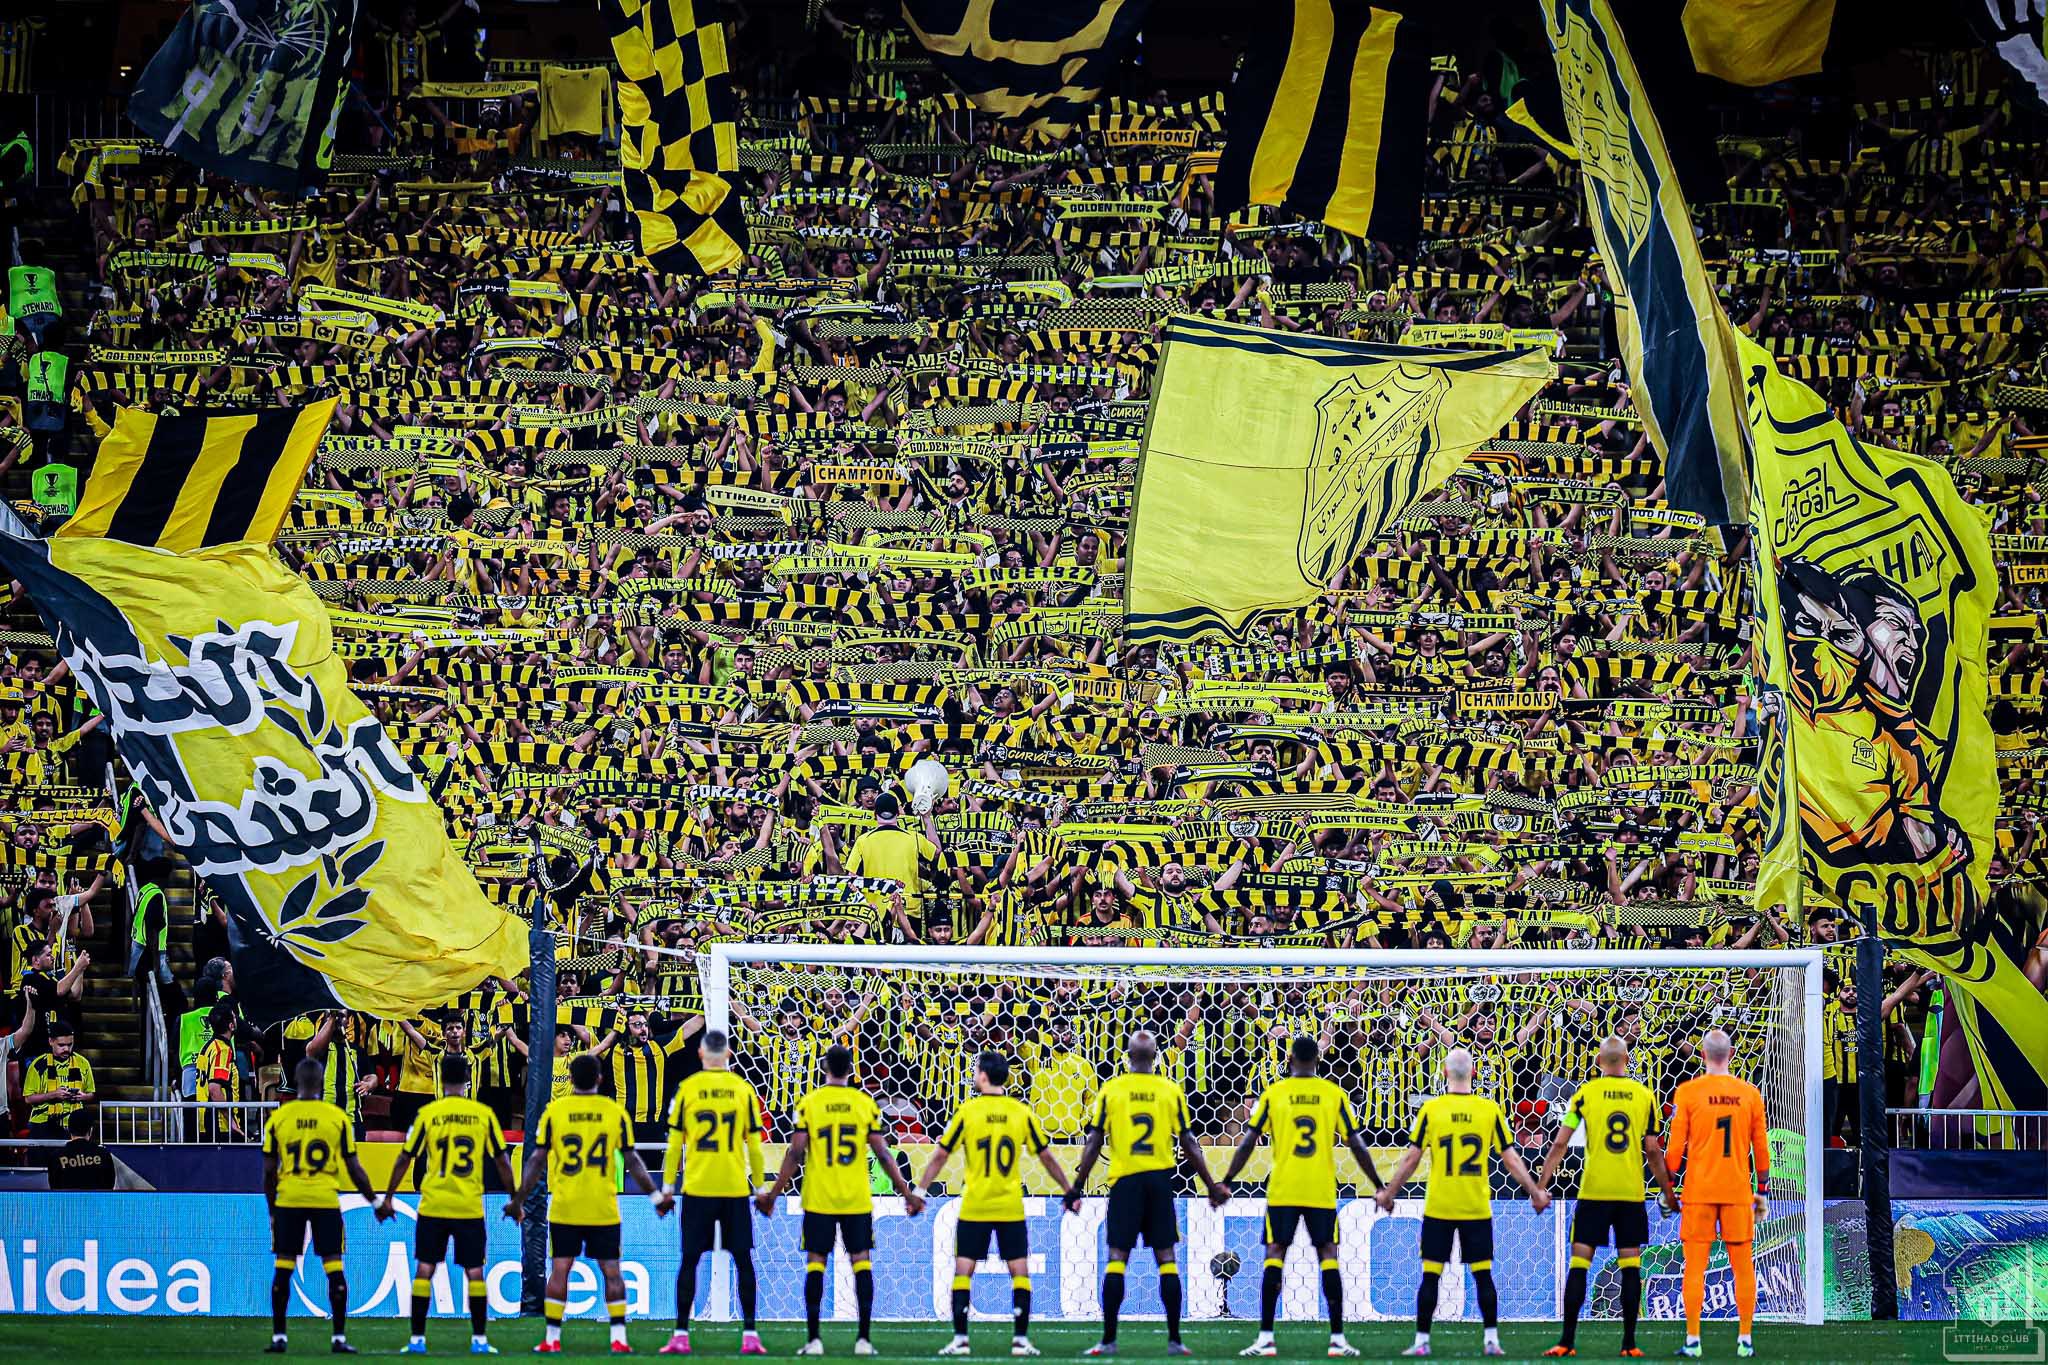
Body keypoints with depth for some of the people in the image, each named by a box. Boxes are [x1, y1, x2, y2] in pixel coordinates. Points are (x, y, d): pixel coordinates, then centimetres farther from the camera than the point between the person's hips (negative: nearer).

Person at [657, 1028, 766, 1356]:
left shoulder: (686, 1089, 0)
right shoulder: (743, 1089, 2)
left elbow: (674, 1145, 1)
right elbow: (754, 1145, 4)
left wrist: (667, 1189, 8)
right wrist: (761, 1187, 12)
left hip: (697, 1188, 0)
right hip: (735, 1188, 1)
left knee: (689, 1260, 4)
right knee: (743, 1259, 6)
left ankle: (681, 1335, 2)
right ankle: (749, 1335, 3)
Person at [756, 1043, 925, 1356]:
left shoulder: (809, 1103, -3)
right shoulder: (865, 1103, 0)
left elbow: (795, 1155, -6)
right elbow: (883, 1154, 0)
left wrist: (772, 1194, 2)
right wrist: (907, 1193, 7)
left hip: (819, 1200, -1)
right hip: (857, 1200, 1)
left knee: (815, 1264, 4)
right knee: (862, 1263, 5)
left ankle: (813, 1339, 1)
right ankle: (863, 1339, 0)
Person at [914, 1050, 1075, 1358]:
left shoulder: (967, 1112, -5)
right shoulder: (1022, 1113, 0)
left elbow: (940, 1155, -2)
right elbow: (1047, 1157, 5)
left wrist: (920, 1191, 6)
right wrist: (1068, 1191, 16)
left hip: (974, 1206, -1)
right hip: (1011, 1206, 1)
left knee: (963, 1271, 5)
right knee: (1020, 1272, 6)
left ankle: (960, 1339, 0)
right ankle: (1020, 1339, 1)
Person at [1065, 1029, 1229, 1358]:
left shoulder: (1110, 1090, 0)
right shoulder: (1171, 1091, 2)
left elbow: (1094, 1143, -2)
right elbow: (1188, 1145, 3)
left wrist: (1077, 1187, 4)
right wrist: (1211, 1185, 12)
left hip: (1125, 1180, -1)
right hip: (1160, 1180, 1)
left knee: (1116, 1257, 2)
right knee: (1166, 1258, 5)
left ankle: (1108, 1339, -1)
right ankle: (1174, 1339, 3)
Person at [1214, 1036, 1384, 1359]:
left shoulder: (1273, 1094, 2)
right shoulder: (1334, 1094, 3)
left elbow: (1247, 1143, 0)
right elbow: (1356, 1145, 3)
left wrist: (1225, 1183, 6)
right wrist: (1379, 1185, 11)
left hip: (1282, 1190, -1)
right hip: (1322, 1192, 1)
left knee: (1274, 1256, 2)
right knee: (1328, 1257, 5)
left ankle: (1265, 1338, -4)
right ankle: (1337, 1338, 1)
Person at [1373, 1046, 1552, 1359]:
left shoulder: (1430, 1109, -4)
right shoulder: (1490, 1110, -2)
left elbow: (1411, 1159, -2)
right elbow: (1511, 1159, 1)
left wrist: (1389, 1192, 10)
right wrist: (1535, 1192, 12)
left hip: (1438, 1207, -1)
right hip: (1477, 1208, 1)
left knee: (1430, 1275, 4)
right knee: (1483, 1275, 7)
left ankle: (1422, 1341, 5)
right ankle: (1492, 1340, 5)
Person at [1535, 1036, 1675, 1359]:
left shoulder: (1584, 1094, 0)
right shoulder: (1645, 1096, 3)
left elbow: (1559, 1144, -2)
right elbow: (1653, 1151, 3)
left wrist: (1540, 1186, 3)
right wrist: (1668, 1192, 13)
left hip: (1593, 1191, -1)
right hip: (1631, 1193, 1)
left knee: (1579, 1265, 1)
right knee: (1630, 1267, 5)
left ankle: (1567, 1341, -2)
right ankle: (1629, 1343, 4)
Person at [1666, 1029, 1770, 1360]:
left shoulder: (1688, 1092, -3)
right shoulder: (1750, 1094, 4)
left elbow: (1676, 1147, -3)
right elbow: (1761, 1149, 9)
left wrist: (1666, 1189, 6)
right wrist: (1762, 1191, 17)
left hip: (1698, 1192, -2)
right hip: (1738, 1192, 2)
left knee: (1695, 1266, 1)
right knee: (1743, 1266, 7)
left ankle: (1693, 1340, -1)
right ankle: (1745, 1340, 8)